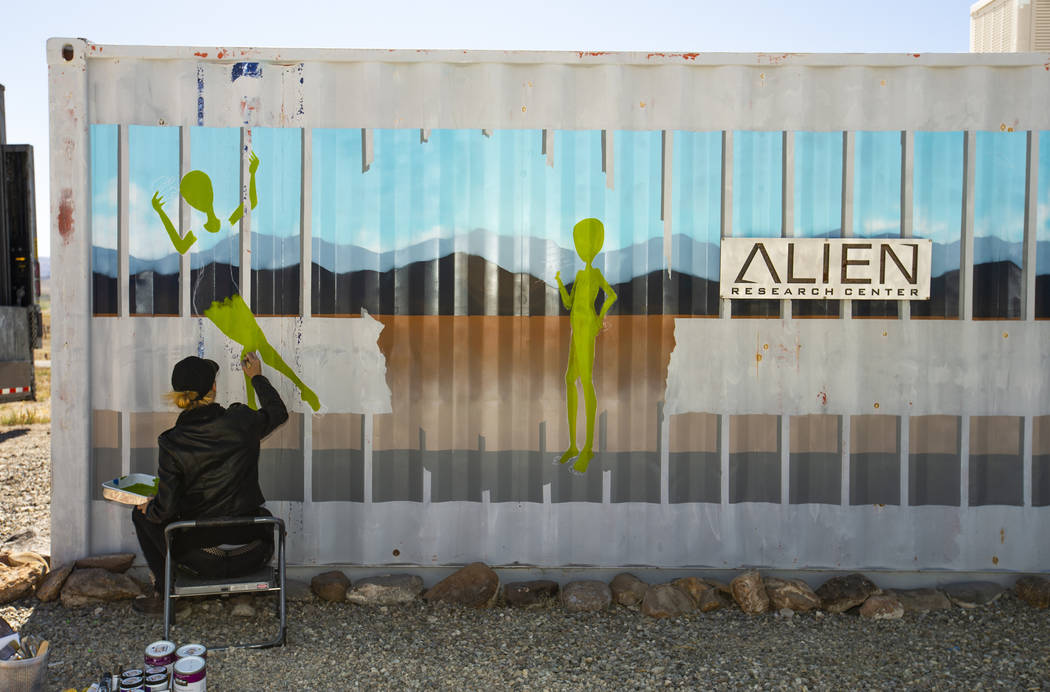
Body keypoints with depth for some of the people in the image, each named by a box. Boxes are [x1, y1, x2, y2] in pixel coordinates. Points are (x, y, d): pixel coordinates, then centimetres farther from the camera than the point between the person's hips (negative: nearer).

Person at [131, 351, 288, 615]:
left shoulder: (172, 443, -15)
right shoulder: (242, 423, -8)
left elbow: (166, 509, -13)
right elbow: (279, 412, 14)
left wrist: (147, 509, 10)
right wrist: (257, 377, 29)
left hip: (205, 560, -3)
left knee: (142, 514, 20)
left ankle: (165, 595, 22)